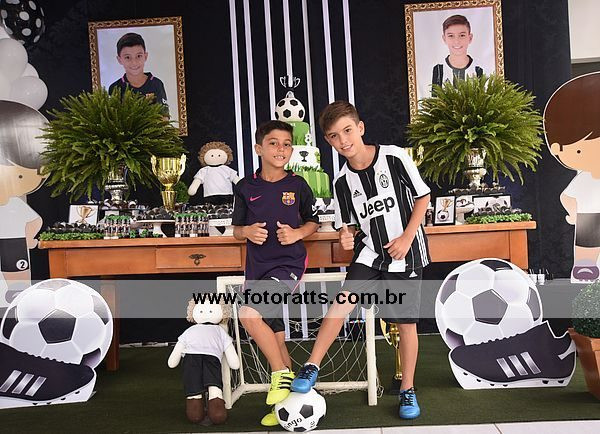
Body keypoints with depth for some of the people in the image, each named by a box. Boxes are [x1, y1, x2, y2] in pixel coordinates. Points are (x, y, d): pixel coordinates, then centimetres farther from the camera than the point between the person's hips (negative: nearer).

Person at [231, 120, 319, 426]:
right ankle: (284, 403, 23)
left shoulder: (297, 185, 0)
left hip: (289, 263, -4)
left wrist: (297, 233, -9)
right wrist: (248, 231, -10)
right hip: (258, 267, 4)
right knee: (275, 337, 9)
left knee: (249, 314, -24)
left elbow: (313, 221, 11)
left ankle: (282, 374, -3)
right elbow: (236, 229, 12)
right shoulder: (246, 188, 5)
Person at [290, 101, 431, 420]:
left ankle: (408, 390, 21)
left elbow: (422, 196, -3)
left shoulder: (394, 157, -11)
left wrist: (406, 238, -12)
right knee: (342, 302, -17)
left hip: (405, 253, -2)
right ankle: (311, 368, -4)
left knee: (406, 323, 4)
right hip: (369, 252, 2)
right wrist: (347, 235, -16)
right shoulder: (343, 181, -2)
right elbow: (348, 224, 8)